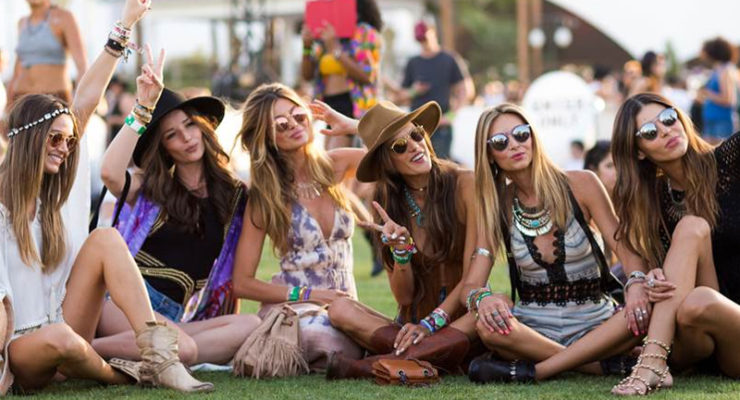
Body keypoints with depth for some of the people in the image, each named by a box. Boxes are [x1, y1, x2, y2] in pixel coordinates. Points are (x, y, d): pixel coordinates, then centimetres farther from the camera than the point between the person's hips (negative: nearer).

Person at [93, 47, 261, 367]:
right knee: (184, 349, -38)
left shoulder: (234, 196, 17)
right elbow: (110, 172, -14)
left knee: (251, 327, -33)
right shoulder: (148, 187, 10)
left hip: (179, 316, 4)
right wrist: (143, 107, -9)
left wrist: (230, 321, 6)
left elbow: (235, 266, 19)